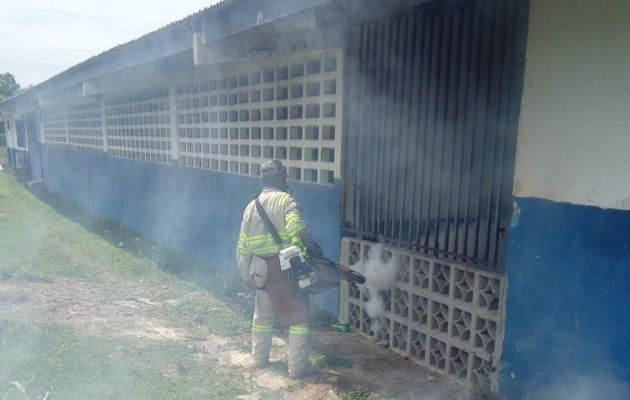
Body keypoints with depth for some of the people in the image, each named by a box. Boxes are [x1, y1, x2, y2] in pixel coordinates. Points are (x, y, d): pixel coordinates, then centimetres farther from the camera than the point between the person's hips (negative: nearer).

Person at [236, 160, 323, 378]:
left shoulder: (251, 206, 10)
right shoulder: (285, 199, -8)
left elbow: (243, 246, 12)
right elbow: (296, 229, -27)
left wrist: (246, 275, 18)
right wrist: (311, 246, -15)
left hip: (261, 269, 6)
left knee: (262, 315, 23)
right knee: (299, 317, 6)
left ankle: (259, 358, 36)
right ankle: (297, 367, 9)